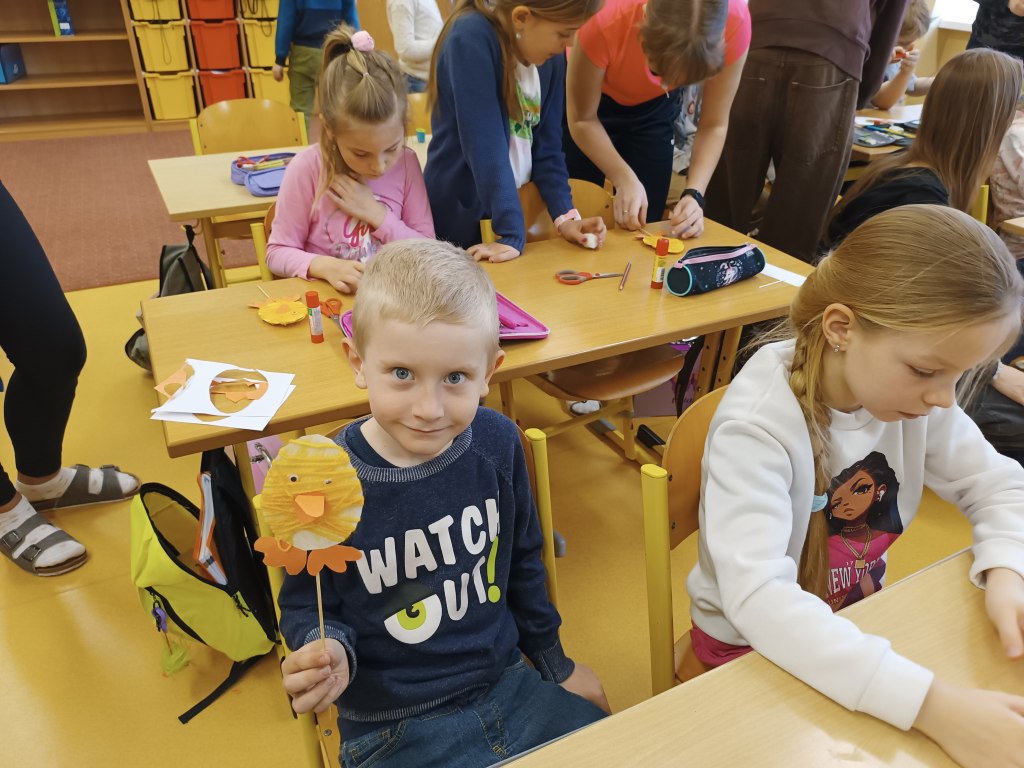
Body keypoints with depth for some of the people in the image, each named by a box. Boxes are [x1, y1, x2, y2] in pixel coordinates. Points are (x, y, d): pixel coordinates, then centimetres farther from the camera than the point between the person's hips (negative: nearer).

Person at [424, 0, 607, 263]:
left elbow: (546, 147, 3)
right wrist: (512, 233, -27)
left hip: (515, 203, 6)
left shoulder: (551, 57, 0)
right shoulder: (471, 38, -20)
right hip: (459, 215, -6)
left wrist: (565, 215, -8)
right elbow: (485, 146, -25)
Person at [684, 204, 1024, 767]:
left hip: (856, 622, 5)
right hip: (754, 642, -5)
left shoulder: (908, 387, -12)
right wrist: (933, 704, -44)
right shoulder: (757, 426, -31)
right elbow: (756, 596, -39)